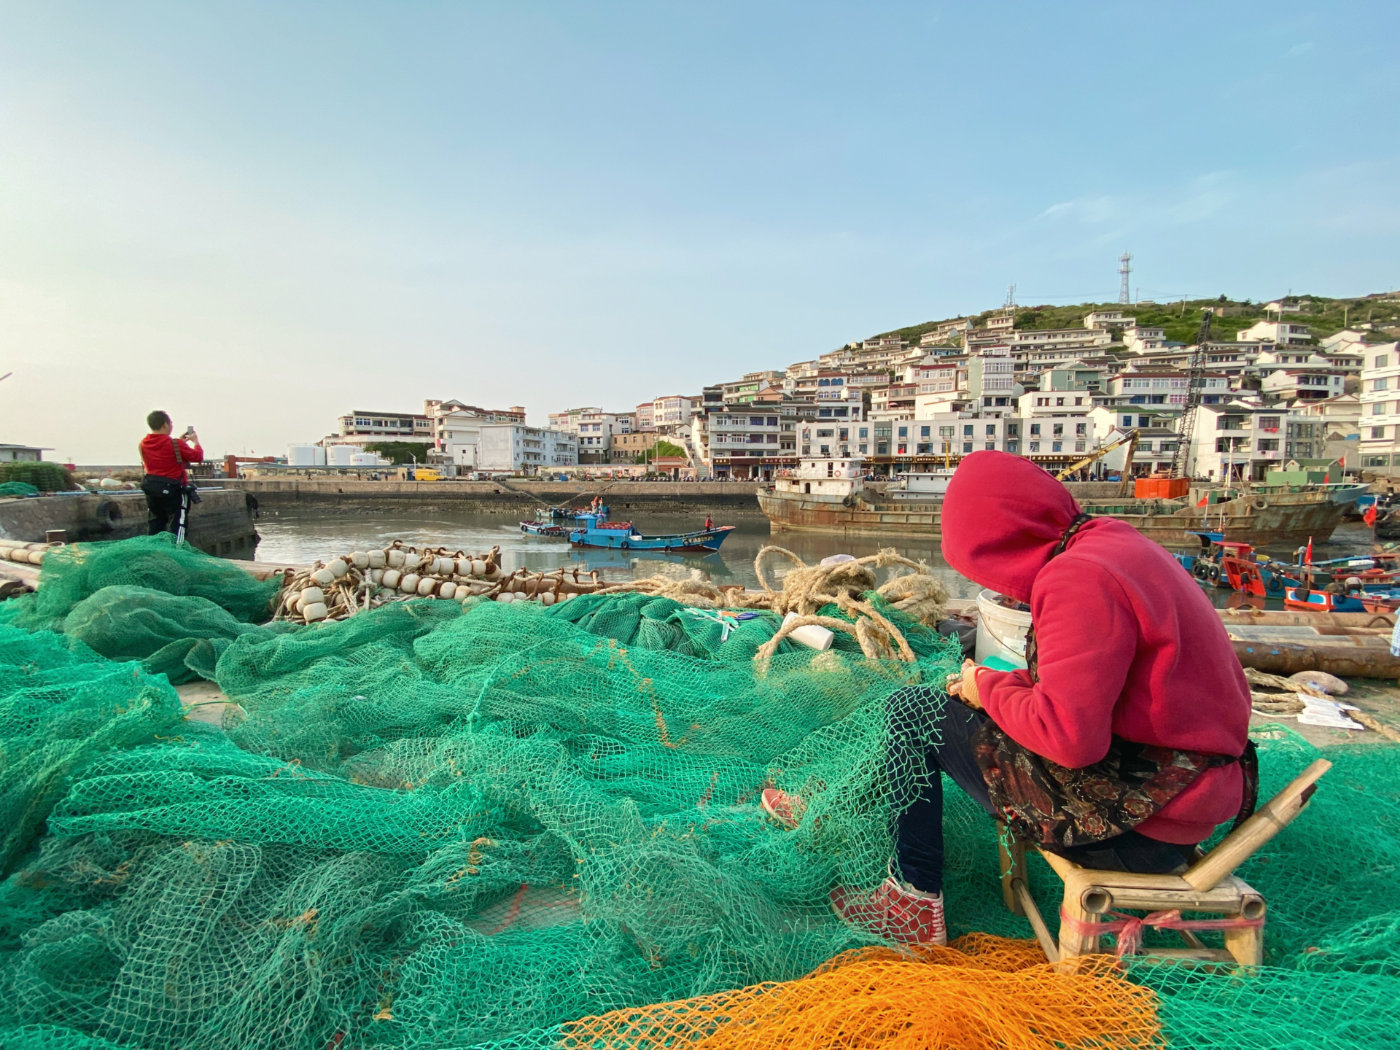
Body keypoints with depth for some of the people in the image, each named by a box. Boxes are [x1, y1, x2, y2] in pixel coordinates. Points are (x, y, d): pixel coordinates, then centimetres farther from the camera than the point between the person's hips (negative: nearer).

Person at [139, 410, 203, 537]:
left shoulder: (143, 443, 2)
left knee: (156, 524, 17)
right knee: (176, 526, -1)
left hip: (151, 489, 6)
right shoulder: (175, 444, -17)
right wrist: (195, 442, 7)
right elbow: (198, 457, -9)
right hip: (173, 489, -6)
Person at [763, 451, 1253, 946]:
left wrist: (990, 690, -10)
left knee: (912, 711, -3)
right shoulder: (1113, 540, 8)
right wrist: (1003, 684, 4)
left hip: (1139, 829, -10)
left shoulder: (1077, 577, -23)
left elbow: (1068, 734, -28)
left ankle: (913, 907, 13)